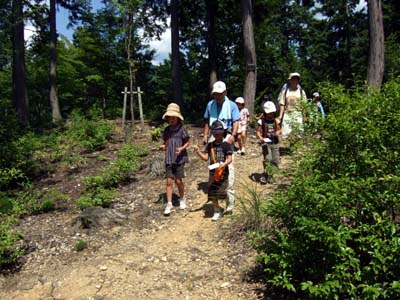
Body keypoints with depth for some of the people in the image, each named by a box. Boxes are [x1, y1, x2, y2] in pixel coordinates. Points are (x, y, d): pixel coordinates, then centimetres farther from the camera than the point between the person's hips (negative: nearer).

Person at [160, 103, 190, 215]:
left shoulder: (181, 129, -6)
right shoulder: (167, 130, 6)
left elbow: (187, 143, -1)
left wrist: (182, 148, -20)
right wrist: (163, 146, -8)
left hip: (179, 159, -3)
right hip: (169, 159, 3)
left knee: (178, 181, 2)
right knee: (169, 181, 0)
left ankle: (182, 199, 27)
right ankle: (169, 204, 6)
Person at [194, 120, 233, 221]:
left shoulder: (226, 145, -6)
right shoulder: (210, 145, 8)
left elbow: (229, 159, -12)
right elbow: (206, 157, 6)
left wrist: (223, 164, -30)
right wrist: (198, 152, -10)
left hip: (223, 172, -4)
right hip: (212, 172, 5)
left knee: (222, 192, -6)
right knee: (212, 193, 4)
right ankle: (217, 211, 20)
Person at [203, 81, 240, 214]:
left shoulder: (231, 105, -1)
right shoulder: (210, 104, 10)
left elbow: (236, 122, -5)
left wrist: (233, 135, -20)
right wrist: (205, 135, 11)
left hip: (226, 136, -4)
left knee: (228, 166, -11)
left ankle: (230, 199, -11)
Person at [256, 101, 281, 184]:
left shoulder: (275, 121, 8)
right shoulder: (261, 121, -3)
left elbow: (278, 130, 17)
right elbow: (258, 131, -2)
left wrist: (278, 133, -5)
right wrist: (260, 138, -20)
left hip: (275, 143, 4)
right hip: (266, 142, -4)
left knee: (276, 160, 1)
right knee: (267, 159, -16)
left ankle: (269, 175, 16)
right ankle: (265, 175, -1)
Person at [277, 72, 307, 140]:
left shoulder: (301, 91, 9)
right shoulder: (285, 90, 8)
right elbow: (282, 104, 6)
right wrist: (280, 115, -2)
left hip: (298, 114, 0)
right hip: (287, 114, 0)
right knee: (285, 134, -3)